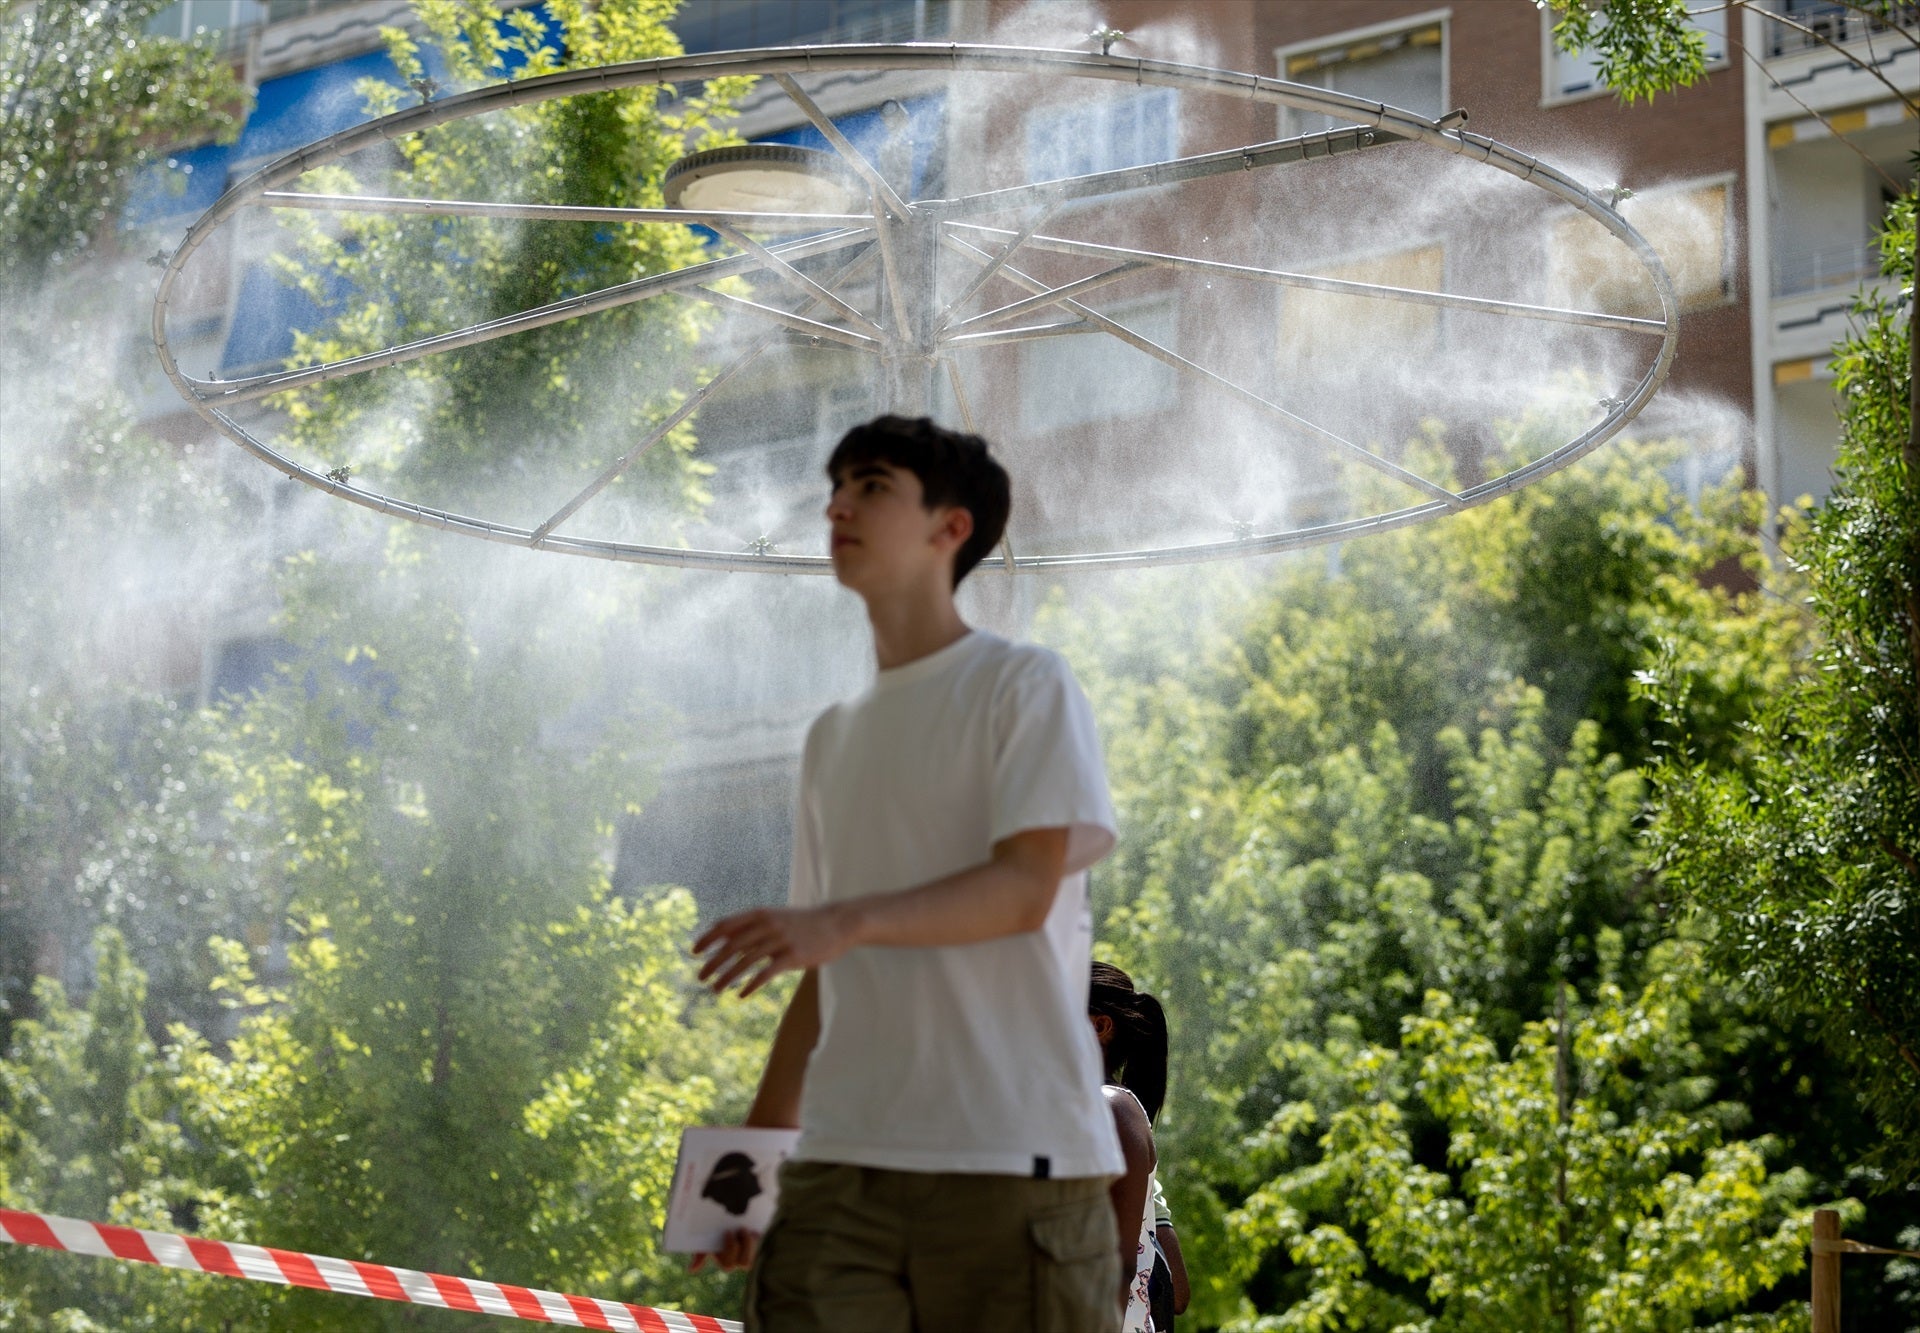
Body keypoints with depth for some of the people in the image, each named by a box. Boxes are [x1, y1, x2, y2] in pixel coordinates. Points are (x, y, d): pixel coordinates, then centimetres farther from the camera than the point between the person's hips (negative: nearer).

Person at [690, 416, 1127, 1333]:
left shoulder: (1024, 686, 4)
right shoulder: (832, 739, 23)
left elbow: (1026, 888, -10)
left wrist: (843, 921, -24)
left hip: (1012, 1158, -5)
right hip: (839, 1167, 5)